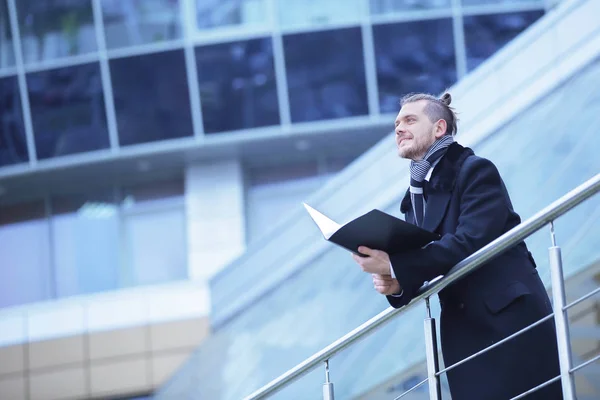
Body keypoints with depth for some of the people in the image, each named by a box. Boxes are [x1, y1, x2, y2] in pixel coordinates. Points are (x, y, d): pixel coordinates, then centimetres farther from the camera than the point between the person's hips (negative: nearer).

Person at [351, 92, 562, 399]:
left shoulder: (476, 170, -5)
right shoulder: (414, 195, 16)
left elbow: (470, 242, -19)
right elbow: (424, 270, 16)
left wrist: (395, 265, -22)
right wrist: (395, 285, -8)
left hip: (510, 319, -7)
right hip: (464, 334, 7)